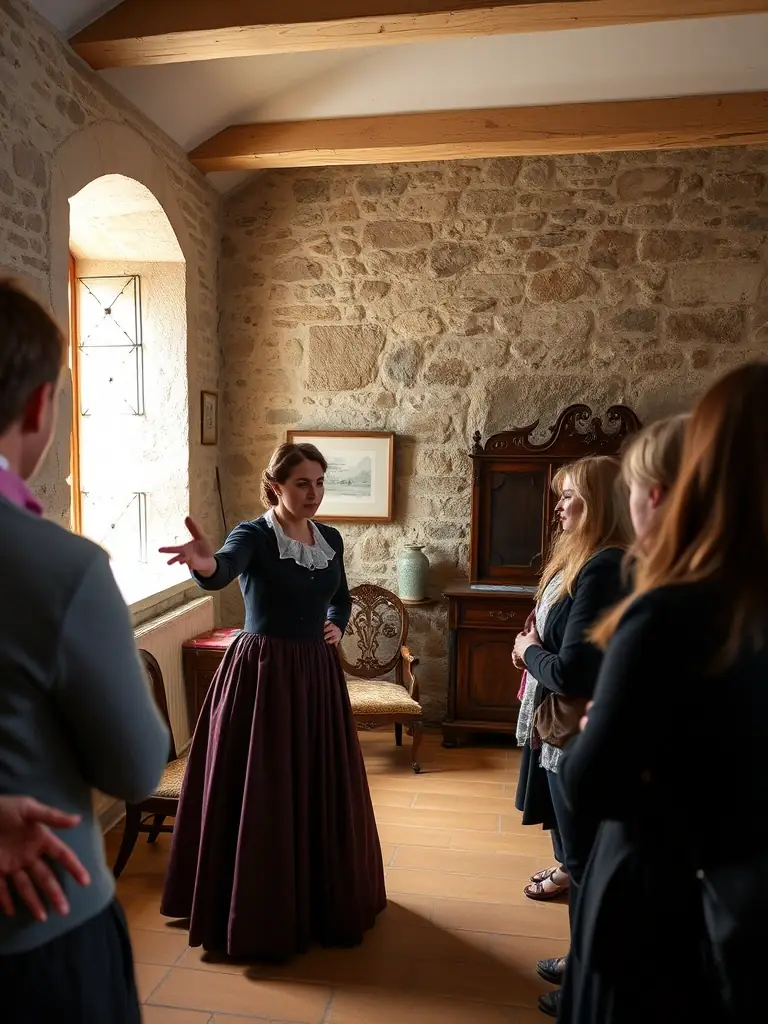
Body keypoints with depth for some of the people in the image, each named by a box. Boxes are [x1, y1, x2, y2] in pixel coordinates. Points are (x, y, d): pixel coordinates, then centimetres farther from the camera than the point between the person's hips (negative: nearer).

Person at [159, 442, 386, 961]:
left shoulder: (331, 539, 5)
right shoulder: (254, 535, -14)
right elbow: (225, 569, -37)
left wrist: (337, 627, 2)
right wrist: (205, 565, -60)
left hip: (317, 674, 6)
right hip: (262, 674, -6)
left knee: (322, 790, 17)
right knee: (261, 796, 2)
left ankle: (326, 898, 38)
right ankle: (258, 915, 21)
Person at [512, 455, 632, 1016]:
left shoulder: (603, 569, -24)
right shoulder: (583, 560, 9)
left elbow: (570, 670, -26)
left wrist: (528, 650, -8)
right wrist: (537, 648, -3)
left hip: (581, 736, -10)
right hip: (564, 728, 10)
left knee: (586, 861, 7)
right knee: (579, 852, 22)